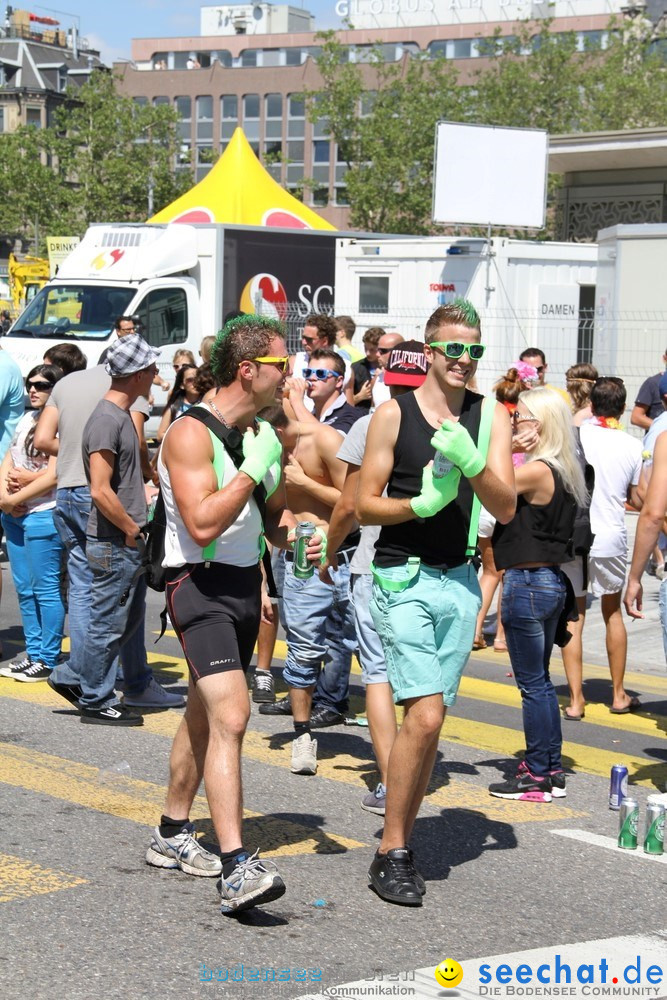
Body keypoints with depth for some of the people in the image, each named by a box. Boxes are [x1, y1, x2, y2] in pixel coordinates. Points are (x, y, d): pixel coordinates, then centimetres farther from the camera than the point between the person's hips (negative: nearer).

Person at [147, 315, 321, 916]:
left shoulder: (265, 435, 10)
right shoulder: (191, 434, -15)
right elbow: (203, 524, -24)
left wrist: (294, 536, -1)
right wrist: (253, 468, -20)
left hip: (245, 585, 9)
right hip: (201, 586, -9)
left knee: (204, 716, 18)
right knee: (230, 716, -20)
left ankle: (172, 837, 32)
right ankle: (237, 870, -24)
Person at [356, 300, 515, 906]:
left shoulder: (490, 417, 5)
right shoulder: (393, 415, -2)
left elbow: (506, 509, -3)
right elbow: (365, 507, -1)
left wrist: (471, 463, -20)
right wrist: (423, 502, -18)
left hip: (460, 581, 4)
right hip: (405, 577, -4)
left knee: (429, 720, 7)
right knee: (424, 715, -14)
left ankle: (399, 843, 18)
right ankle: (391, 854, -3)